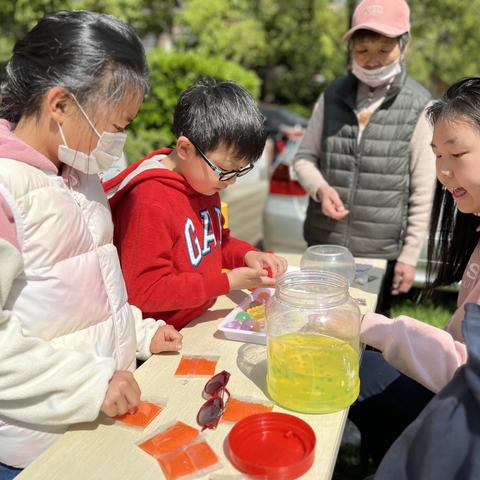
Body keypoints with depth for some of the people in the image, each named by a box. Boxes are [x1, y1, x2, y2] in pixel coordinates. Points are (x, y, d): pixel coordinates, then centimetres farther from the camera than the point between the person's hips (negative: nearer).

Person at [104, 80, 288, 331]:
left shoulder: (205, 184, 8)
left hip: (204, 323, 5)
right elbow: (145, 292, -21)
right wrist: (228, 281, -19)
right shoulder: (149, 204, -21)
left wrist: (248, 255, 1)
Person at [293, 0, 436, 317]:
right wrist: (320, 188, -14)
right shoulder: (332, 96, 3)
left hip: (380, 250, -2)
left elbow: (423, 193, -5)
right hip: (323, 242, 3)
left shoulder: (419, 107, -7)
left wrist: (410, 255, -5)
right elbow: (304, 157, 7)